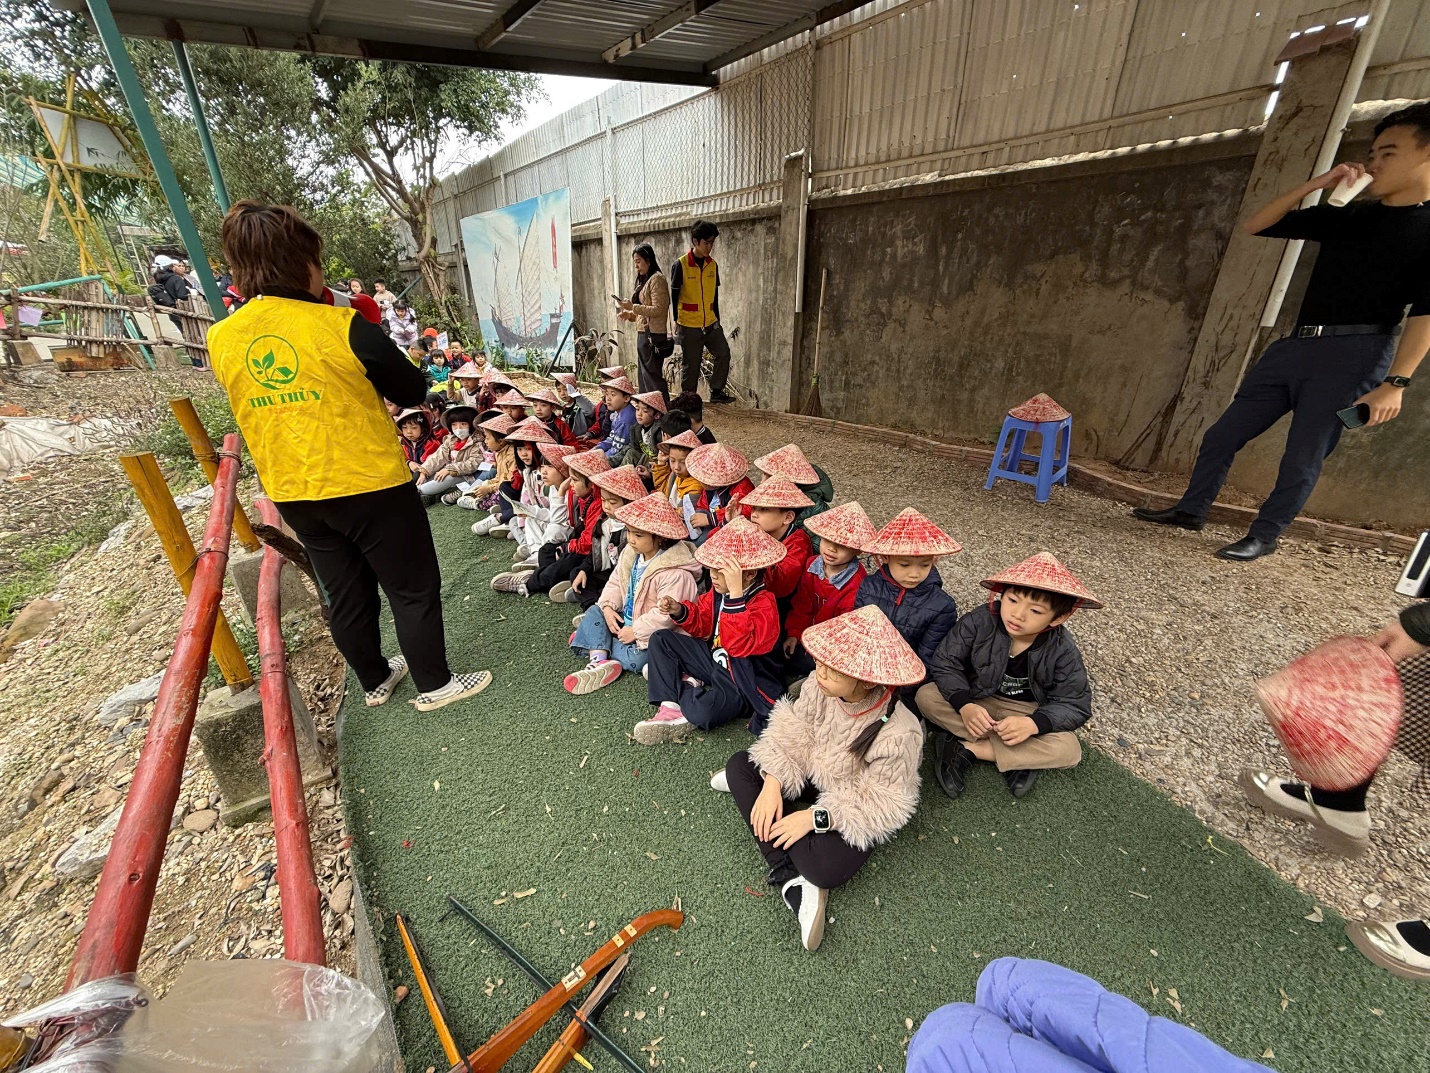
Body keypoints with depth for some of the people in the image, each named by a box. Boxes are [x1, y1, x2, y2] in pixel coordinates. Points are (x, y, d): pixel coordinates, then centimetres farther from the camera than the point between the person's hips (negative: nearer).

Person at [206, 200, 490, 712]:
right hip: (370, 484, -6)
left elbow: (254, 401, 16)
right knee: (414, 589, 9)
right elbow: (412, 390, -7)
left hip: (293, 494, 6)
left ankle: (375, 680, 37)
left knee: (346, 594, 20)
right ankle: (434, 684, 21)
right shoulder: (340, 325, -17)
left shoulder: (221, 338, 1)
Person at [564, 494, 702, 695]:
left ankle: (592, 642, 0)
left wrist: (635, 631, -24)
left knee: (633, 659, -26)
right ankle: (599, 662, -20)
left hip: (651, 633, -8)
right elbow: (615, 582, 9)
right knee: (594, 611, -5)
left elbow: (667, 614, -30)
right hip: (627, 619, 8)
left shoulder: (675, 572, -29)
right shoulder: (630, 553, -2)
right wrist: (608, 606, -9)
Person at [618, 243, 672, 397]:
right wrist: (630, 315, 7)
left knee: (652, 376, -9)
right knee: (643, 375, 14)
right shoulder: (644, 280, 19)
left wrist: (633, 307, -18)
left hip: (653, 335, -10)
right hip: (643, 334, 10)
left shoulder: (657, 279, -9)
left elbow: (658, 310, -17)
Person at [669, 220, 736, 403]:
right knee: (691, 363, 2)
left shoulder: (713, 265, 7)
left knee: (723, 353, -3)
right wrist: (676, 320, -7)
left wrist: (717, 320, 15)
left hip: (710, 323, 5)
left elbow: (715, 295, 14)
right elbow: (674, 296, -5)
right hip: (689, 325, -5)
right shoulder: (680, 265, -9)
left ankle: (716, 391, 9)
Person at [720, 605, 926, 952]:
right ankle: (790, 880, -12)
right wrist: (773, 783, -22)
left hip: (859, 807, -6)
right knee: (739, 765, -8)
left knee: (827, 868, -32)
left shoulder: (898, 734, -34)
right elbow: (791, 735, -11)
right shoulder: (822, 687, -24)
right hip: (815, 775, 6)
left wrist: (815, 818, -25)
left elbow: (879, 804, -24)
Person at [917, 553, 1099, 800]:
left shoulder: (1062, 650, -17)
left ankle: (965, 748, -21)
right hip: (975, 701, 0)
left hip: (1026, 712, 1)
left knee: (1068, 750, -27)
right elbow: (945, 663, -19)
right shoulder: (979, 622, -22)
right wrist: (964, 705, -36)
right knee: (926, 696, -26)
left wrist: (1032, 724, -34)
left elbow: (1075, 704, -15)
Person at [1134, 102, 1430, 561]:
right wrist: (1316, 184, 5)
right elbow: (1254, 226, 15)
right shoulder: (1348, 217, 16)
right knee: (1222, 435, 6)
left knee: (1302, 458, -2)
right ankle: (1191, 509, 20)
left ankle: (1263, 537, 10)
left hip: (1354, 354, -6)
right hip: (1295, 345, 6)